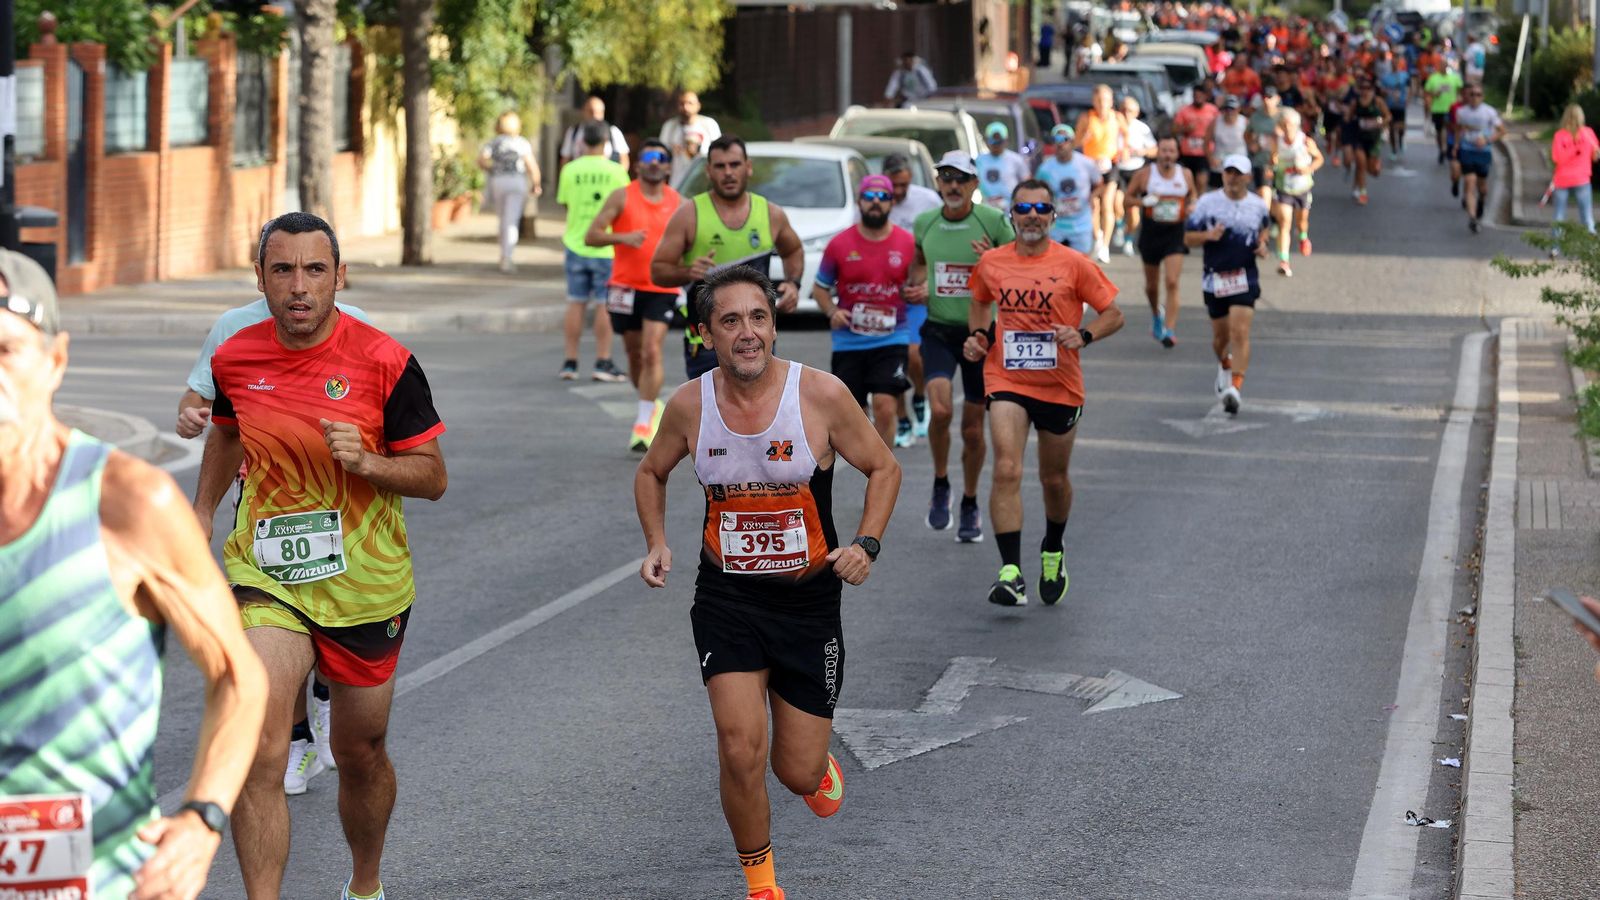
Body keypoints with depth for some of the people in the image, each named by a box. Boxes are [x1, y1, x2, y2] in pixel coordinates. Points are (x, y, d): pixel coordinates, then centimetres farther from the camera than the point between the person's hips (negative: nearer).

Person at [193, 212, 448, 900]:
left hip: (365, 583, -1)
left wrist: (367, 462, -24)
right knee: (257, 757, -18)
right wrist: (200, 514, 22)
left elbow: (433, 477, -7)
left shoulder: (385, 363, -13)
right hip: (265, 573, 1)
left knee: (361, 753, 16)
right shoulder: (235, 358, -3)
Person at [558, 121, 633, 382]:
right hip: (606, 247, -2)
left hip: (576, 245, 2)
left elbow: (564, 202, 7)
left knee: (576, 304, 9)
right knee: (604, 306, 2)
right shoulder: (616, 171, -8)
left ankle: (570, 362, 10)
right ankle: (603, 363, -1)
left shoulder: (570, 170, -3)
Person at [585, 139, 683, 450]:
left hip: (662, 288, -1)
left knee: (652, 352, -15)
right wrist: (622, 238, -22)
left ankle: (644, 425, -14)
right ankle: (651, 407, 34)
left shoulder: (679, 203, 5)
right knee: (635, 353, 11)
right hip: (626, 286, 1)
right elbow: (591, 236, -6)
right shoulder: (622, 197, -1)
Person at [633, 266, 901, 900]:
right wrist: (656, 544, -2)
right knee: (741, 749, -17)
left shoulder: (822, 395, -14)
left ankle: (817, 766, 45)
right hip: (727, 597, 1)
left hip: (809, 599, -1)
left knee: (798, 774, 4)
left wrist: (866, 544, -14)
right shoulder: (689, 406, -7)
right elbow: (652, 473, 13)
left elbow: (883, 468, 0)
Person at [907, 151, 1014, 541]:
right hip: (938, 330, 1)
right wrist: (915, 284, 2)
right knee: (940, 409, -21)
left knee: (973, 427, 6)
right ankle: (941, 486, 4)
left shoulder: (994, 221, -7)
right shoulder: (925, 222, 3)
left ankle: (970, 506, 26)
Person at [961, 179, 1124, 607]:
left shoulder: (1074, 265, -7)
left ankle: (1053, 551, 44)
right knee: (1007, 470, -19)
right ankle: (1011, 573, -22)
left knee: (1054, 479, 14)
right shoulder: (991, 263, 1)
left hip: (1060, 385, 0)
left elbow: (1114, 315, -2)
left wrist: (1082, 336, -20)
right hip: (1006, 382, 0)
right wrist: (978, 335, 3)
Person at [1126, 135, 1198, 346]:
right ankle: (1156, 315, 46)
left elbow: (1192, 196, 19)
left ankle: (1170, 330, -16)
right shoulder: (1145, 175, -3)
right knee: (1152, 284, 15)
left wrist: (1191, 207, -4)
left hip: (1175, 232, -1)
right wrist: (1142, 202, -17)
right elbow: (1128, 197, 4)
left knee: (1172, 282, -15)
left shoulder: (1186, 175, 2)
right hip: (1151, 232, 1)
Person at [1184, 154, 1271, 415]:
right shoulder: (1207, 202, -2)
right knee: (1221, 335, 12)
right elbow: (1188, 237, 0)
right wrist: (1208, 235, -21)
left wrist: (1262, 244, 2)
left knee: (1240, 332, -16)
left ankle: (1235, 387, -22)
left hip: (1245, 278, -1)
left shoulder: (1258, 205, 4)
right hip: (1214, 277, 1)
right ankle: (1224, 365, 46)